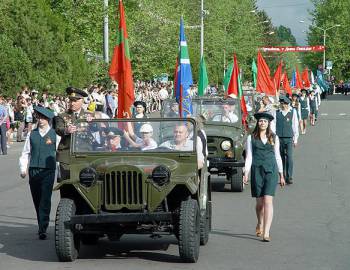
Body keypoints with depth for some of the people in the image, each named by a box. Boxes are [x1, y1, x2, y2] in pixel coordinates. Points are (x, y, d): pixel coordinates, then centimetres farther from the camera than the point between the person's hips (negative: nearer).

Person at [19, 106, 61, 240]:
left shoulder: (55, 135, 3)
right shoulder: (32, 134, 11)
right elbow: (25, 153, 12)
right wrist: (23, 169, 4)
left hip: (48, 170, -3)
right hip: (33, 171, 3)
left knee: (45, 200, -11)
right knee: (37, 200, 8)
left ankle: (43, 230, -13)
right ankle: (41, 226, 21)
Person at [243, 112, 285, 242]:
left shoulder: (274, 138, 10)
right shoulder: (251, 138, 6)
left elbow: (277, 156, 15)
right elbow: (249, 156, 3)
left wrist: (281, 175, 15)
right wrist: (246, 173, -6)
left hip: (271, 170, 0)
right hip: (257, 170, 0)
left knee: (268, 201, -12)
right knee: (259, 202, 6)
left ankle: (266, 233, -16)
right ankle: (260, 225, 35)